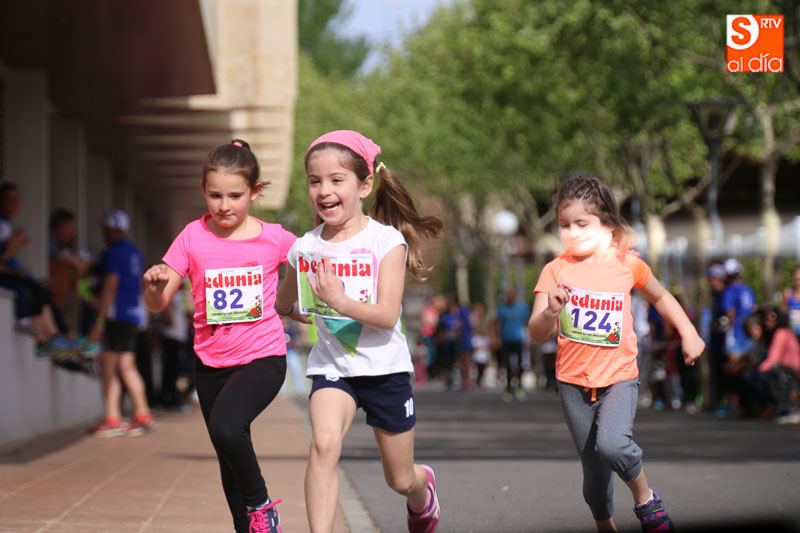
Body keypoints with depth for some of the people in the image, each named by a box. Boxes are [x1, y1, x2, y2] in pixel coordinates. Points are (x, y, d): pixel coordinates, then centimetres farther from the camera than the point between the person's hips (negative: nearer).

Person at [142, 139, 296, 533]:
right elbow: (157, 305, -3)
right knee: (230, 461, 14)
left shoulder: (274, 238, -6)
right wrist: (155, 285, -25)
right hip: (210, 363, 3)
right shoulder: (194, 237, -4)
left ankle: (260, 501, -5)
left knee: (226, 427, -29)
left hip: (262, 357, -3)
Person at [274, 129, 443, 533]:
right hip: (332, 367, 1)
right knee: (324, 442, -30)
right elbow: (282, 306, 19)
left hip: (385, 368, -1)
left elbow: (387, 316, -22)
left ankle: (423, 492, 51)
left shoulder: (386, 241, -12)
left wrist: (339, 301, -34)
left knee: (401, 480, 13)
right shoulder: (305, 248, -1)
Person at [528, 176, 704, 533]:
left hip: (618, 377, -2)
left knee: (612, 444, -28)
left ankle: (645, 499, -1)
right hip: (573, 382, 2)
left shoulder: (626, 264, -4)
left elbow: (660, 297, 17)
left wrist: (688, 333, 11)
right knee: (594, 469, 9)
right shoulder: (556, 270, -5)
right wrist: (551, 311, -33)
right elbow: (536, 333, -12)